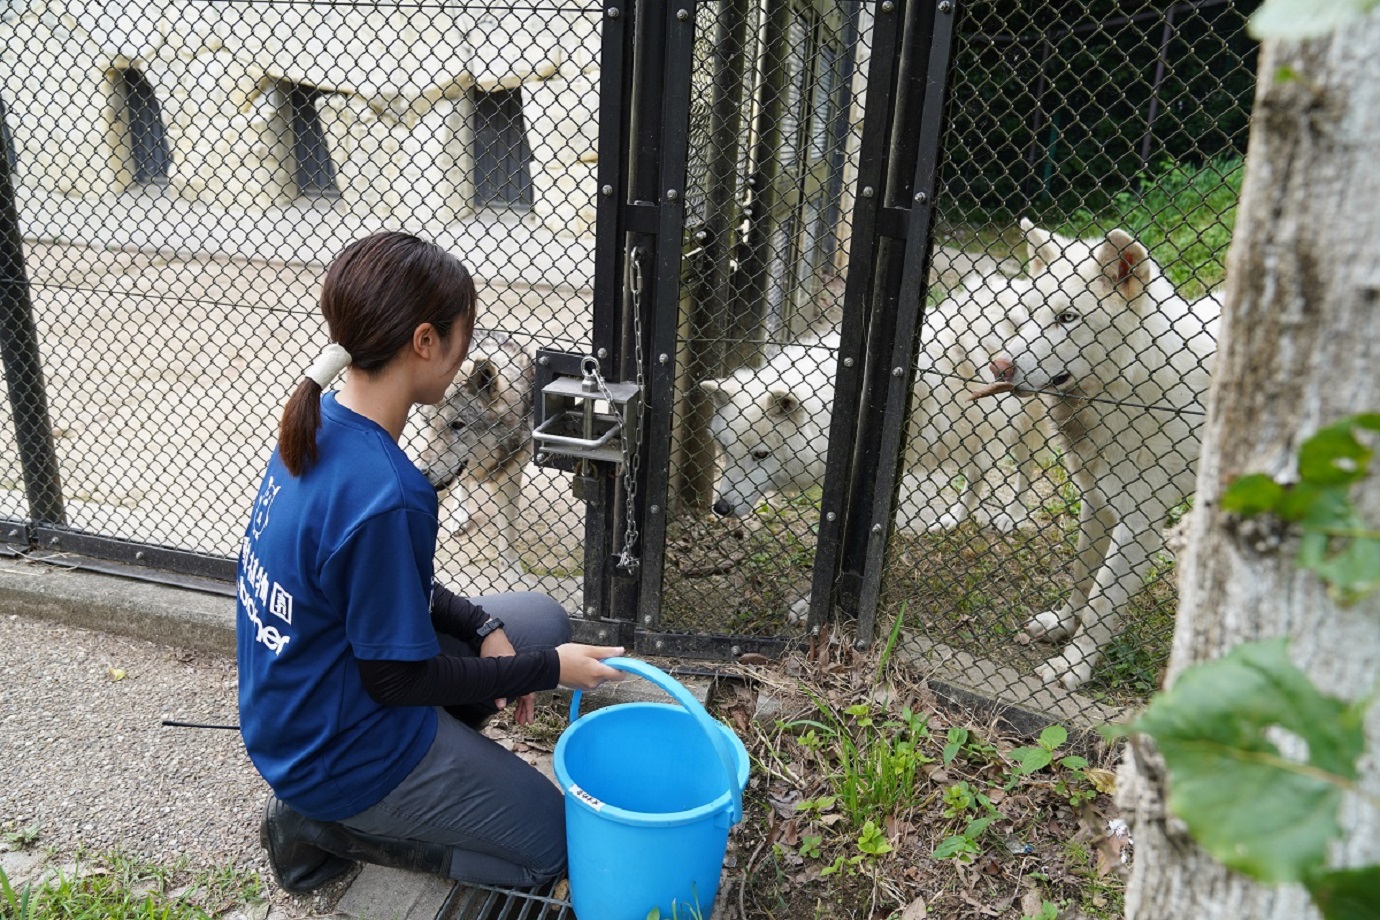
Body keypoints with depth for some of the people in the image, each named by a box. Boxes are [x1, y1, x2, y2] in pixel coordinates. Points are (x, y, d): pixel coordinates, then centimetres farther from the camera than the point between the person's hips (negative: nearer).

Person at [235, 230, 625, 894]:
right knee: (550, 845, 10)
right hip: (342, 751, -8)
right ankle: (323, 824, 6)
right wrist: (546, 671, -13)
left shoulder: (325, 425, -7)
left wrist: (481, 625, -2)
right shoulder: (382, 494, -35)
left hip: (297, 709, 8)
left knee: (542, 620, 15)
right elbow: (398, 678, -22)